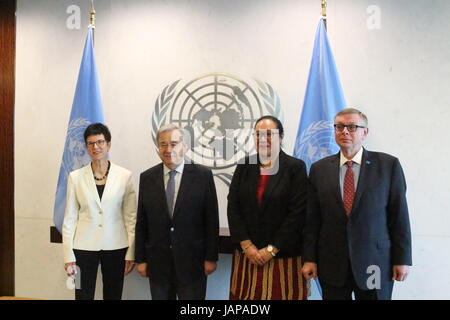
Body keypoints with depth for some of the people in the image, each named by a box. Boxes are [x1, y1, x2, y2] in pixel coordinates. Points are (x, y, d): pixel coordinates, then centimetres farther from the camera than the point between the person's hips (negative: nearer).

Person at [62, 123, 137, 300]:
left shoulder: (125, 176, -2)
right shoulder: (75, 177, 0)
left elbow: (131, 217, 0)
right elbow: (70, 218, 2)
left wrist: (131, 253, -3)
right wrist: (68, 255, -2)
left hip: (115, 246, 0)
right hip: (84, 246, 0)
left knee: (113, 296, 10)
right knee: (83, 295, 6)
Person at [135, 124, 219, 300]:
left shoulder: (203, 175, -5)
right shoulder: (147, 178, 2)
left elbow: (211, 219, -4)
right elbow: (141, 222, 4)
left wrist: (211, 257, -4)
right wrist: (140, 259, 4)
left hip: (192, 261, -2)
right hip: (157, 262, 2)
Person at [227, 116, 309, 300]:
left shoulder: (296, 167, -6)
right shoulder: (244, 166, 5)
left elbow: (298, 213, -11)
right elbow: (233, 207, 1)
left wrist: (271, 250, -11)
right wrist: (247, 246, -8)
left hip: (283, 256, -3)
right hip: (247, 254, 3)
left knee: (280, 294, 4)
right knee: (247, 294, 10)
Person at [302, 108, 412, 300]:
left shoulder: (388, 165, -2)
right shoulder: (319, 169, 4)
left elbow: (399, 215, -2)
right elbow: (312, 218, 4)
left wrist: (402, 259, -3)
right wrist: (309, 258, 2)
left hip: (374, 263, -1)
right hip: (332, 264, 2)